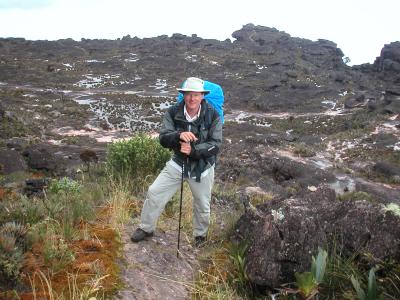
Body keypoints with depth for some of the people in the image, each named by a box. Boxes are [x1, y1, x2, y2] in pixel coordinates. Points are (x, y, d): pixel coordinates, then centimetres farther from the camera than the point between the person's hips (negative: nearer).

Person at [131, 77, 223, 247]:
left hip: (202, 166, -1)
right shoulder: (173, 112, -12)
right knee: (154, 193, 0)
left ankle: (201, 234, 43)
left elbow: (215, 144, -19)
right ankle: (146, 228, 24)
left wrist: (193, 150, -35)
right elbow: (163, 138, -16)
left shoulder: (212, 115, -17)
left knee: (202, 204, 14)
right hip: (178, 162, 2)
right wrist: (179, 135, -38)